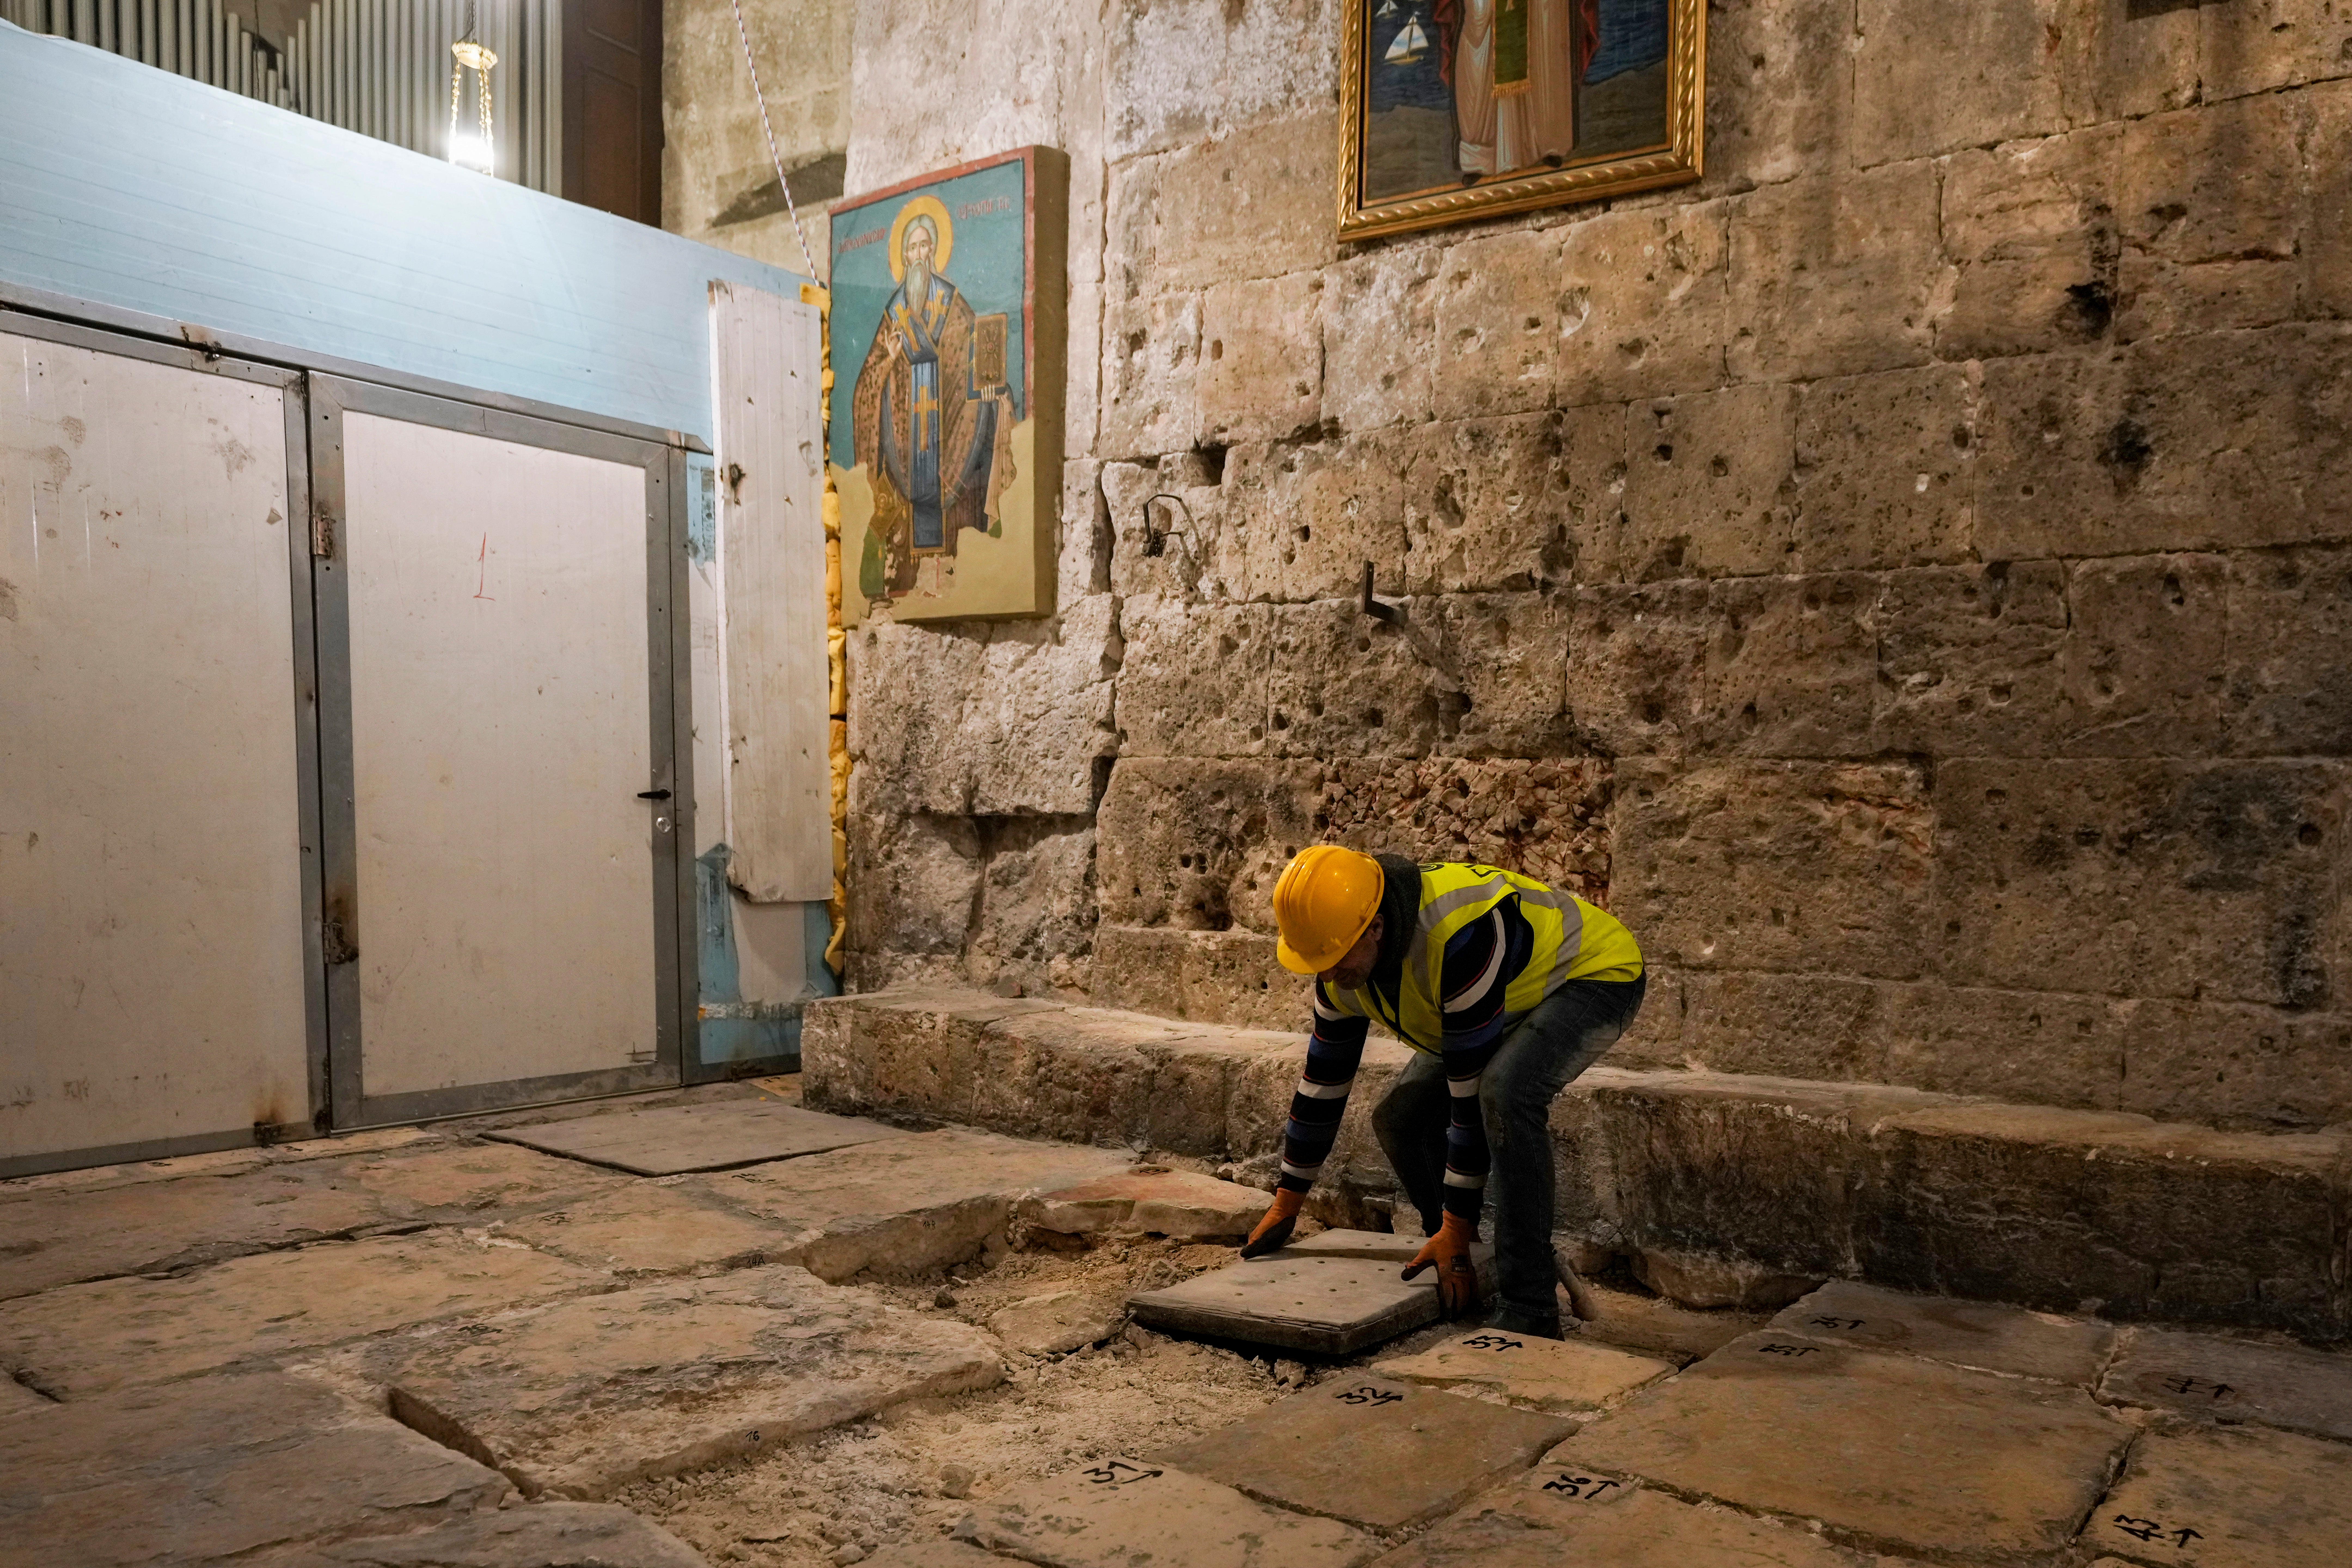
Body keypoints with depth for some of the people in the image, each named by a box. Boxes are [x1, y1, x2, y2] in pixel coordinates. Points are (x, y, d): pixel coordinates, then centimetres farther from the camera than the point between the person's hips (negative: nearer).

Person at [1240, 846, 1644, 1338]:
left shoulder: (1458, 936, -40)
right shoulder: (1345, 961, -13)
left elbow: (1472, 1089, -35)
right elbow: (1323, 1079, -2)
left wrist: (1458, 1228, -27)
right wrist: (1286, 1205, 4)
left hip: (1596, 973, -8)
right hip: (1514, 997, 8)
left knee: (1505, 1092, -35)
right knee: (1400, 1118, -1)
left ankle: (1529, 1309, -25)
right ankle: (1462, 1279, 17)